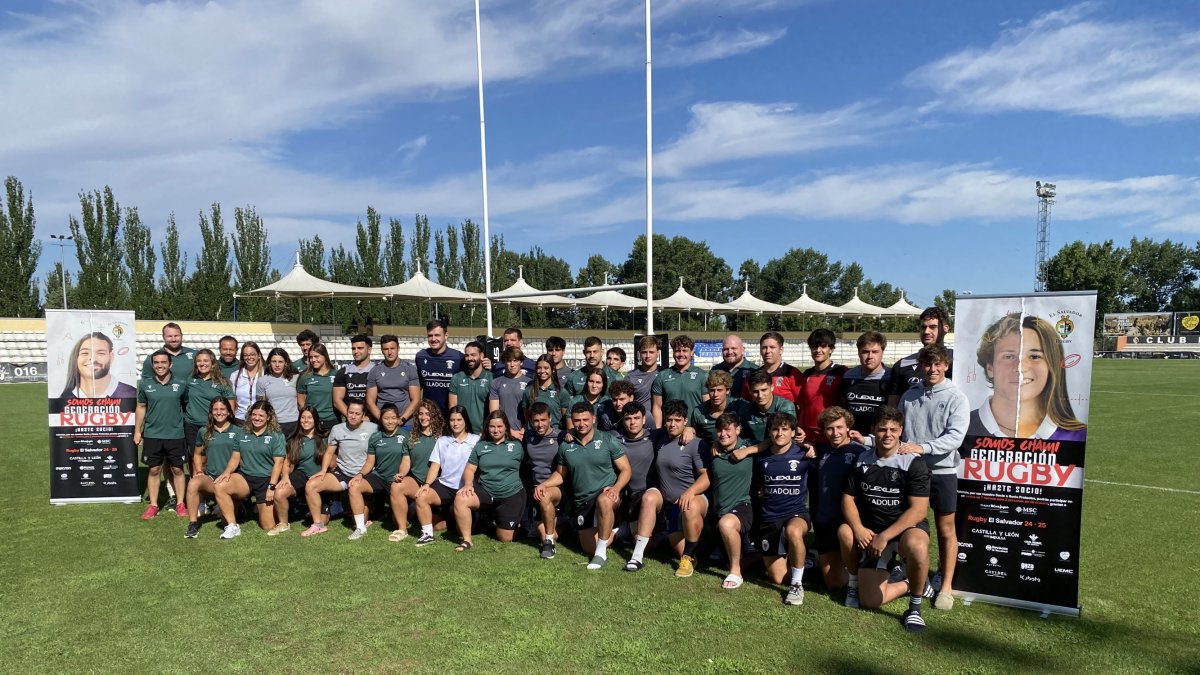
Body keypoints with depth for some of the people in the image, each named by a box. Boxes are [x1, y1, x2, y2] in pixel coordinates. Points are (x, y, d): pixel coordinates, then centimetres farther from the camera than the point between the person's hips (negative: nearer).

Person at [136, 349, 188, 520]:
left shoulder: (181, 384, -3)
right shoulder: (146, 384, 1)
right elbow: (141, 407, 10)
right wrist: (137, 431, 8)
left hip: (175, 435, -1)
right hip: (152, 435, 1)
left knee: (177, 469, 7)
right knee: (154, 470, 9)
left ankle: (180, 504, 17)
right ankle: (153, 506, 18)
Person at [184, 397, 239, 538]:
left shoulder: (237, 432, 4)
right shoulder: (204, 432, 13)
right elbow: (197, 454, 21)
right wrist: (199, 471, 4)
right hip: (210, 476, 2)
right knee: (193, 483, -30)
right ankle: (193, 524, -22)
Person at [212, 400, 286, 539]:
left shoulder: (276, 436, -2)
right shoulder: (243, 434, 10)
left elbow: (278, 463, -7)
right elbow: (235, 458, 11)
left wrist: (272, 487, -15)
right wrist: (227, 472, -10)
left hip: (265, 480, -3)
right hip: (244, 477, 3)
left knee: (269, 527, -6)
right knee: (219, 487, -30)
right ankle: (232, 526, -17)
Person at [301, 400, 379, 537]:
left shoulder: (372, 429, -4)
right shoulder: (337, 429, 5)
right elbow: (329, 452, 11)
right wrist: (323, 471, -4)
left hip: (363, 476, -3)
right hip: (342, 474, 4)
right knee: (310, 485, -14)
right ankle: (318, 525, -2)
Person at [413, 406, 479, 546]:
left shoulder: (476, 440, 1)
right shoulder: (442, 441, 14)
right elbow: (435, 466, 8)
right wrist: (427, 484, -8)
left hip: (465, 489, -3)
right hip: (444, 485, 4)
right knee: (422, 497, -22)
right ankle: (427, 534, -10)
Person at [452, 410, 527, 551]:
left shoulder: (516, 446, 4)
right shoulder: (480, 446, 9)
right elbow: (470, 468, 4)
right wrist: (468, 484, -12)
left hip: (511, 495, -1)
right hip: (485, 491, 1)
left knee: (505, 538, -1)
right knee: (460, 499, -28)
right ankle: (467, 540, -14)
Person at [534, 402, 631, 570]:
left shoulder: (607, 440, -6)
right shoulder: (565, 446, 4)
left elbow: (626, 470, -5)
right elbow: (560, 474, 15)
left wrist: (616, 488, -23)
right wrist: (543, 484, -3)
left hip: (606, 494, -4)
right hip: (582, 502, 4)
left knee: (604, 501, -41)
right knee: (589, 548, 3)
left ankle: (601, 553, -25)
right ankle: (614, 531, 34)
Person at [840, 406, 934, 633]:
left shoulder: (913, 463, -11)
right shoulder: (862, 461, 2)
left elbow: (918, 510, -17)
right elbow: (848, 499, 5)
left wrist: (885, 536, -25)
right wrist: (858, 529, -15)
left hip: (908, 527, -4)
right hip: (871, 533, 4)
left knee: (916, 546, -41)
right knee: (870, 601, -10)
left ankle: (915, 606, -14)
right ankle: (908, 585, 24)